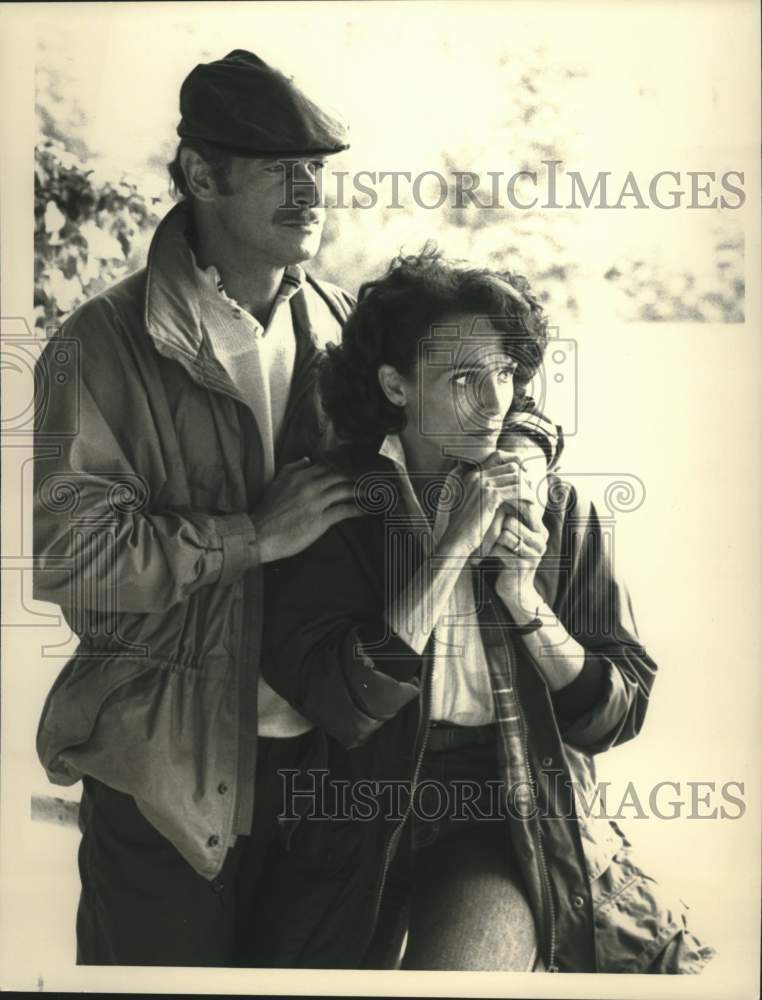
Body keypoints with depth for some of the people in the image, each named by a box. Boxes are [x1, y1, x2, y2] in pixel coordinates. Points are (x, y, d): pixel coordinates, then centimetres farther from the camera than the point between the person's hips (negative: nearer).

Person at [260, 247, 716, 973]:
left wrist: (525, 599, -15)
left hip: (516, 805, 0)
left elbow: (619, 713, 0)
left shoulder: (559, 510, 1)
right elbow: (341, 703, -17)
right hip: (374, 799, 0)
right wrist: (456, 546, -19)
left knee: (458, 959, -23)